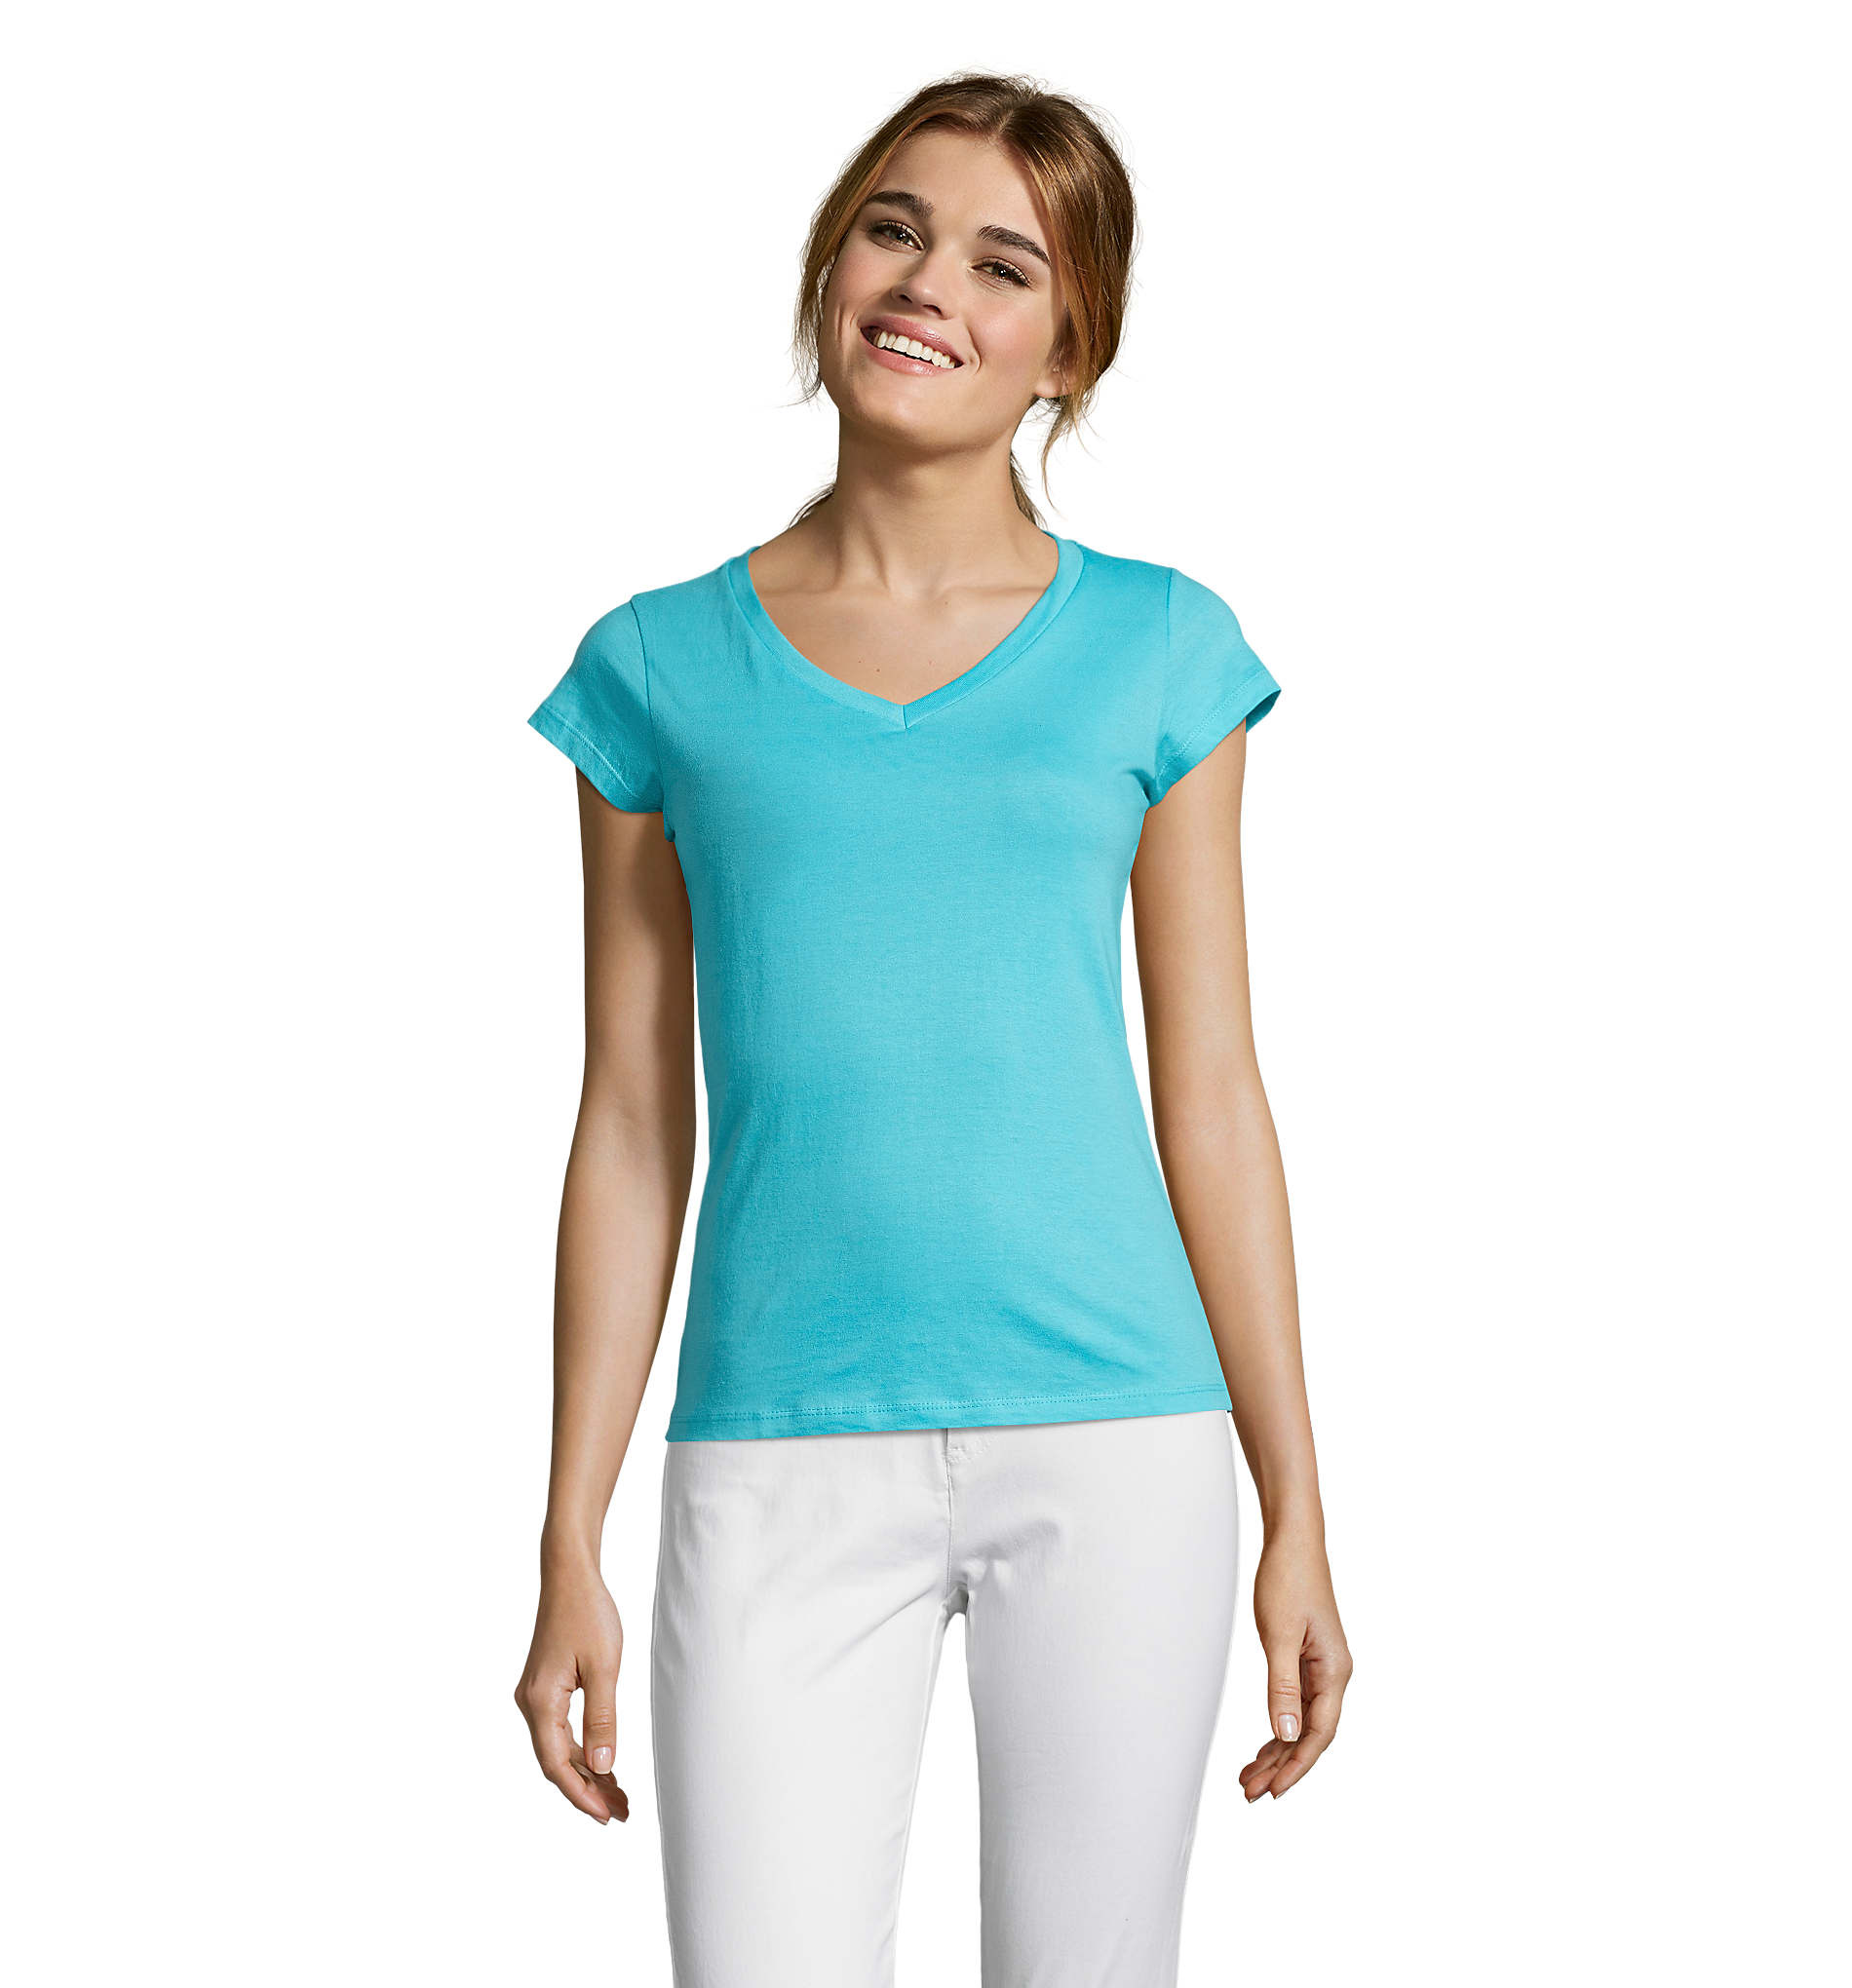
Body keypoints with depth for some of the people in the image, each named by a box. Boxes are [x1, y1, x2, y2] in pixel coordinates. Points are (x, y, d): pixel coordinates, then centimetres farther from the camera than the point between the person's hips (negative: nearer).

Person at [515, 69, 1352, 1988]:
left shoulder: (1156, 652, 5)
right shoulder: (660, 667, 6)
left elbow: (1212, 1098, 7)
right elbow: (632, 1131, 7)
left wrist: (1295, 1514, 5)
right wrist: (570, 1548, 6)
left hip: (1115, 1444, 0)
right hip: (780, 1461, 0)